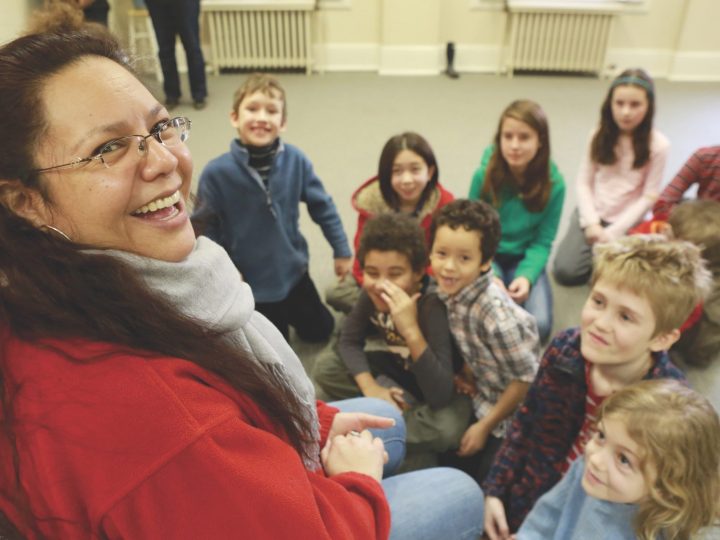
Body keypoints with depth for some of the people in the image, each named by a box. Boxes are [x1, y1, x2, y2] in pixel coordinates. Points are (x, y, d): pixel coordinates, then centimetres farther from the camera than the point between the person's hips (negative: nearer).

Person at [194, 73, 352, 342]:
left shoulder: (295, 161, -17)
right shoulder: (216, 173, -24)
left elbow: (322, 207, -4)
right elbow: (206, 230, -15)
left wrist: (342, 251, 2)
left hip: (293, 271, 3)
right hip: (251, 282, -2)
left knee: (319, 330, 24)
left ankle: (284, 310, 49)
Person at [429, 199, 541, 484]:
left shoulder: (496, 314, -33)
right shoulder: (449, 292, -12)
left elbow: (527, 377, -23)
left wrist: (484, 427, -14)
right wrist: (465, 375, -13)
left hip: (510, 415, -6)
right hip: (480, 401, 6)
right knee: (449, 463, 18)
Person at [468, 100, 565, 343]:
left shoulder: (554, 183, -14)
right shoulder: (484, 175, -16)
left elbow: (542, 242, -8)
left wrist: (526, 276, -26)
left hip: (525, 259, 1)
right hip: (488, 257, -1)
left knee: (539, 326, -21)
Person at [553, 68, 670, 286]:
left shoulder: (658, 145, -12)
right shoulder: (600, 136, -2)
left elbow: (648, 197, -9)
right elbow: (584, 182, -1)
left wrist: (613, 232, -14)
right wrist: (591, 223, -12)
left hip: (626, 222, -2)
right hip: (593, 213, 3)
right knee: (565, 271, -13)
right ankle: (596, 245, 15)